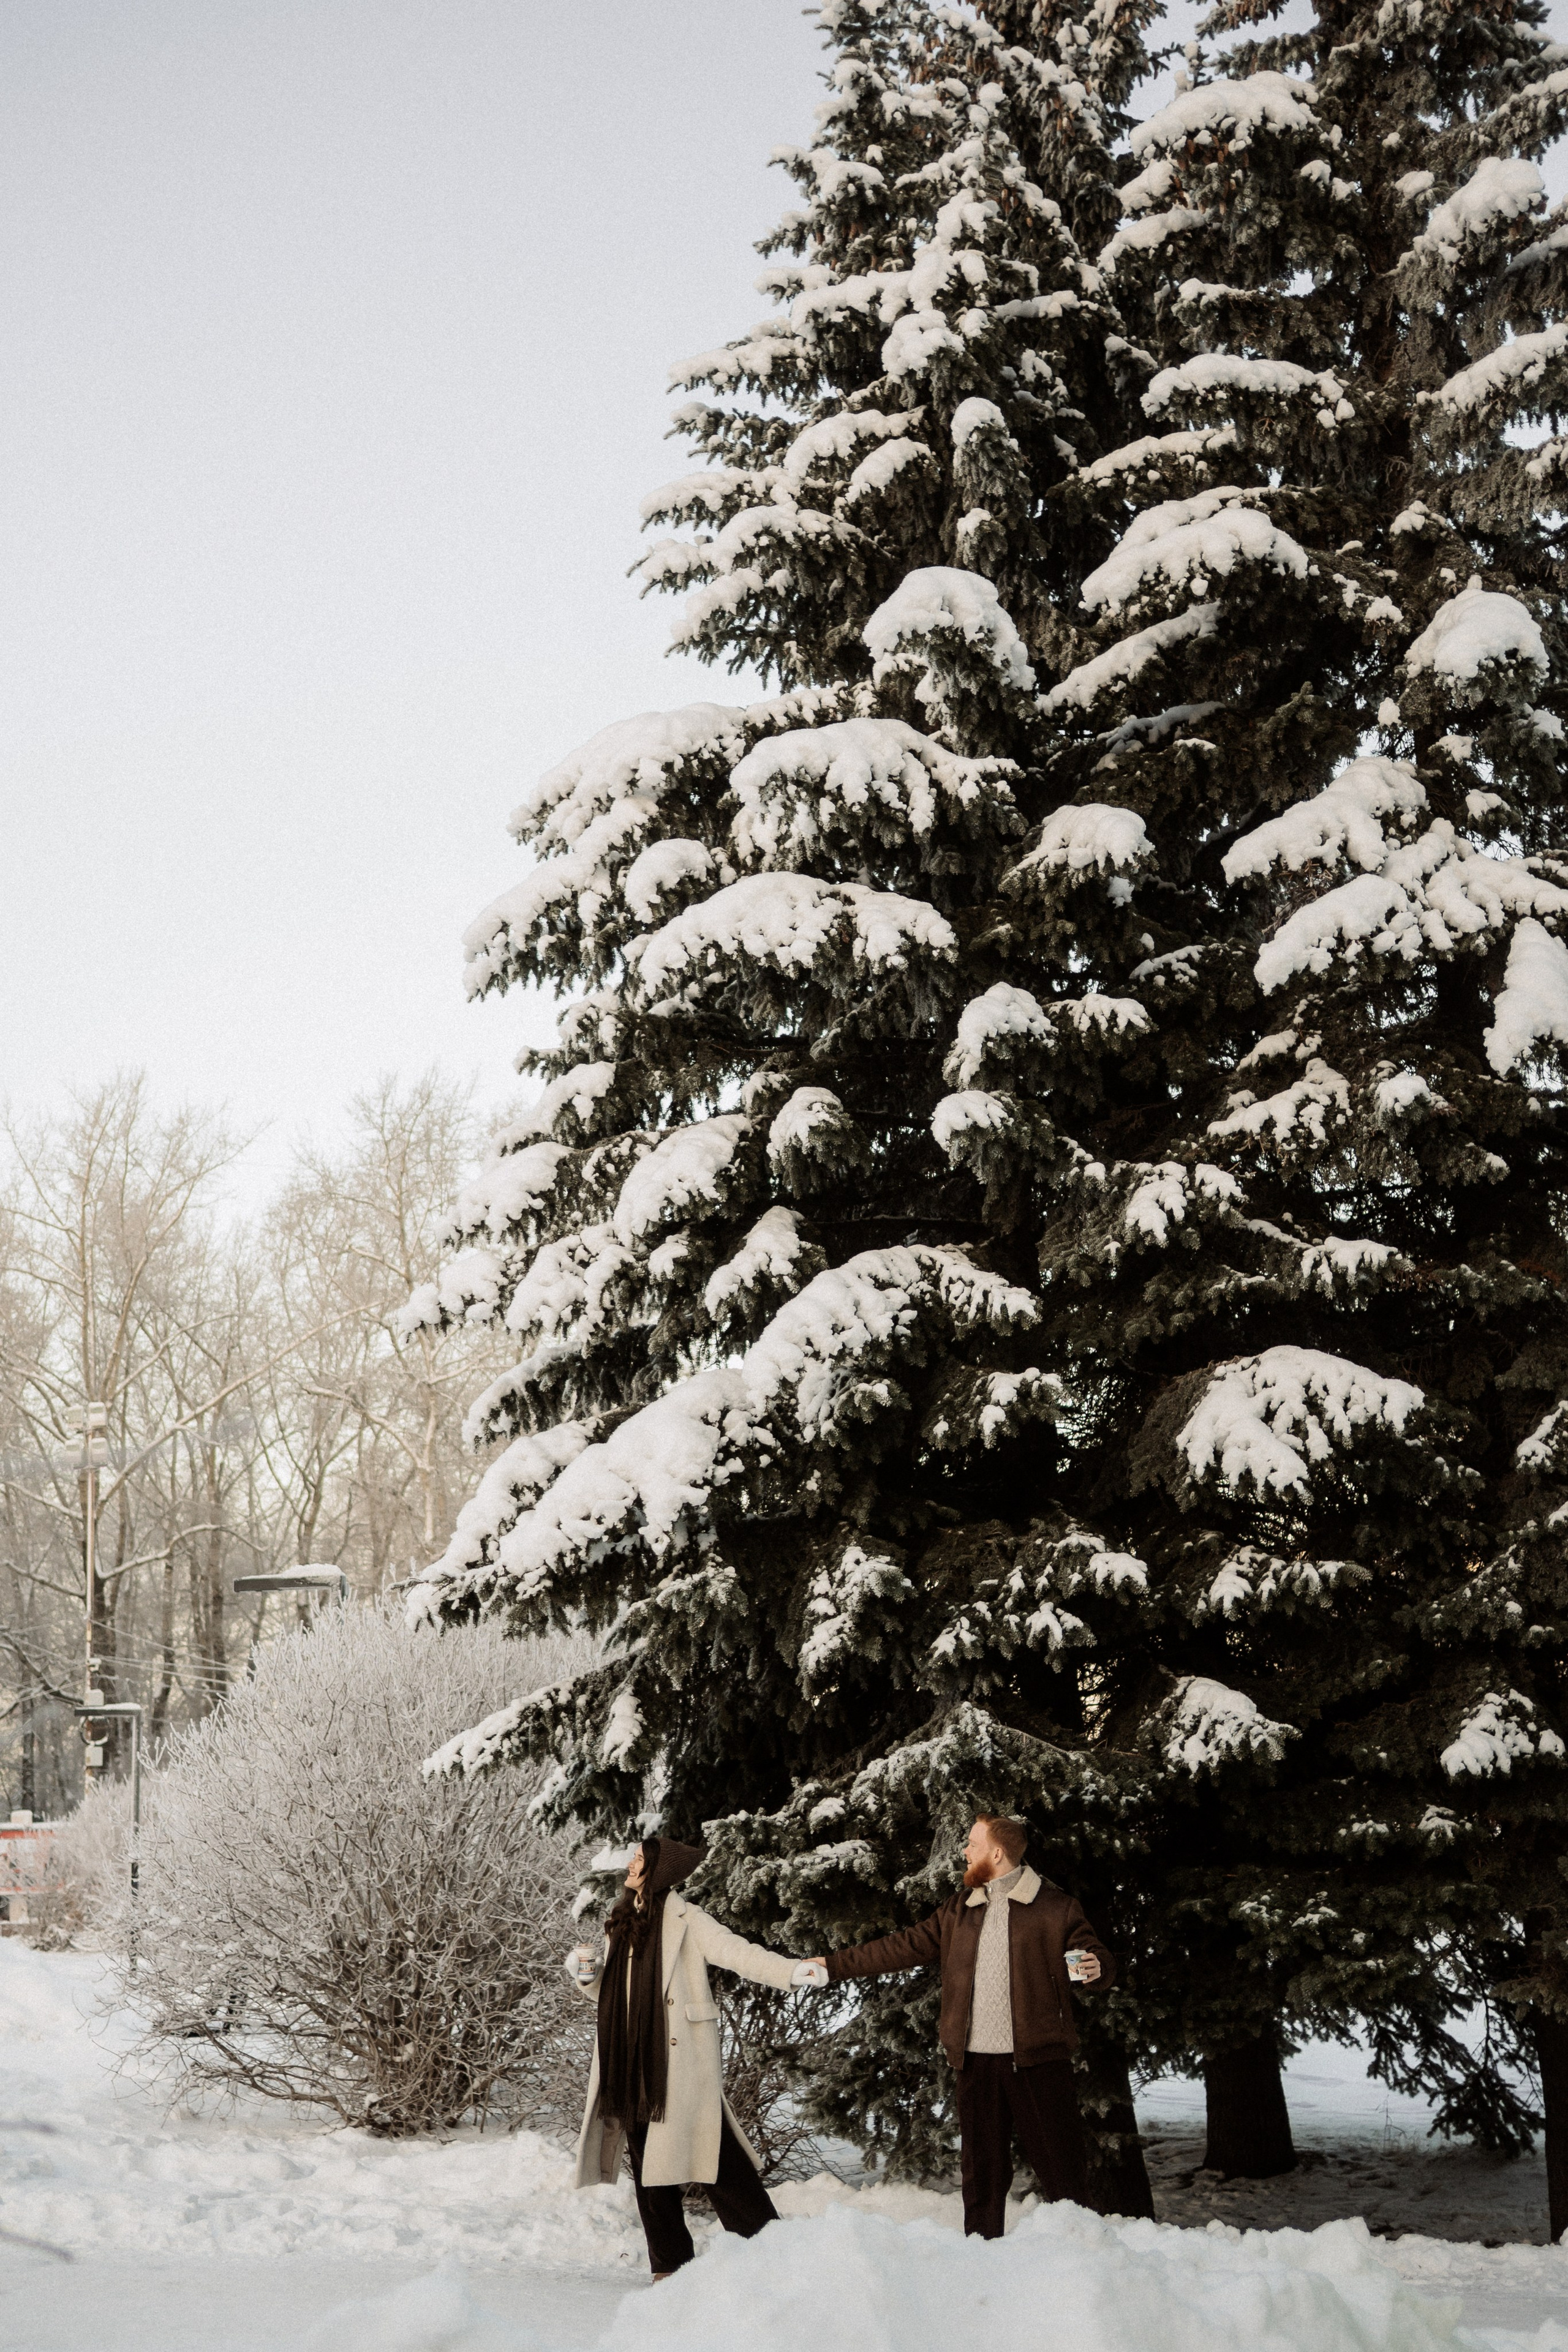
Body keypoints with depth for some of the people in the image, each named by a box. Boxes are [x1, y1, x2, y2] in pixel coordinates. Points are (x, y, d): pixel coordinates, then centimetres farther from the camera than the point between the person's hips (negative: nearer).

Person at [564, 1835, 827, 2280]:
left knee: (708, 2148, -10)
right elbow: (608, 1990, 24)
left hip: (680, 2057, -6)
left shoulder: (683, 1919, -3)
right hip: (632, 2062, 6)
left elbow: (734, 1950, -15)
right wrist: (585, 1974, 2)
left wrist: (793, 1970, -29)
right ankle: (669, 2265, 12)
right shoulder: (623, 1923, 16)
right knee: (648, 2161, 5)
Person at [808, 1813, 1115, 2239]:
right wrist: (833, 1966, 18)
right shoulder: (959, 1910, 16)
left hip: (1037, 2060, -5)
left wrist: (1097, 1968, -24)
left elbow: (1098, 1961, 1)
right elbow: (902, 1948, 20)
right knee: (982, 2175, 10)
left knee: (1061, 2174, -6)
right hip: (978, 2063, 5)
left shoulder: (1055, 1907, 0)